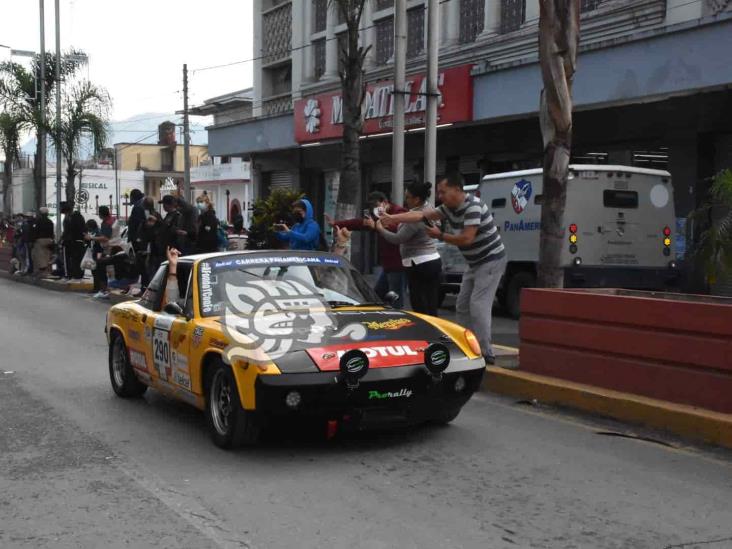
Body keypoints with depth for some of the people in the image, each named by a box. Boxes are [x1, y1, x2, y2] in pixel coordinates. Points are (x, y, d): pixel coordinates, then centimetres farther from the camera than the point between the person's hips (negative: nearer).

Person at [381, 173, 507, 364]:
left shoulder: (473, 206, -23)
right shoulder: (448, 209, 4)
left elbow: (466, 239, -28)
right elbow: (422, 215, -1)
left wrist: (440, 236, -16)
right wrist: (393, 218, -9)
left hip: (491, 261, -10)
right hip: (475, 263, 10)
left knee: (478, 306, -16)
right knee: (462, 306, 10)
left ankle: (486, 354, -14)